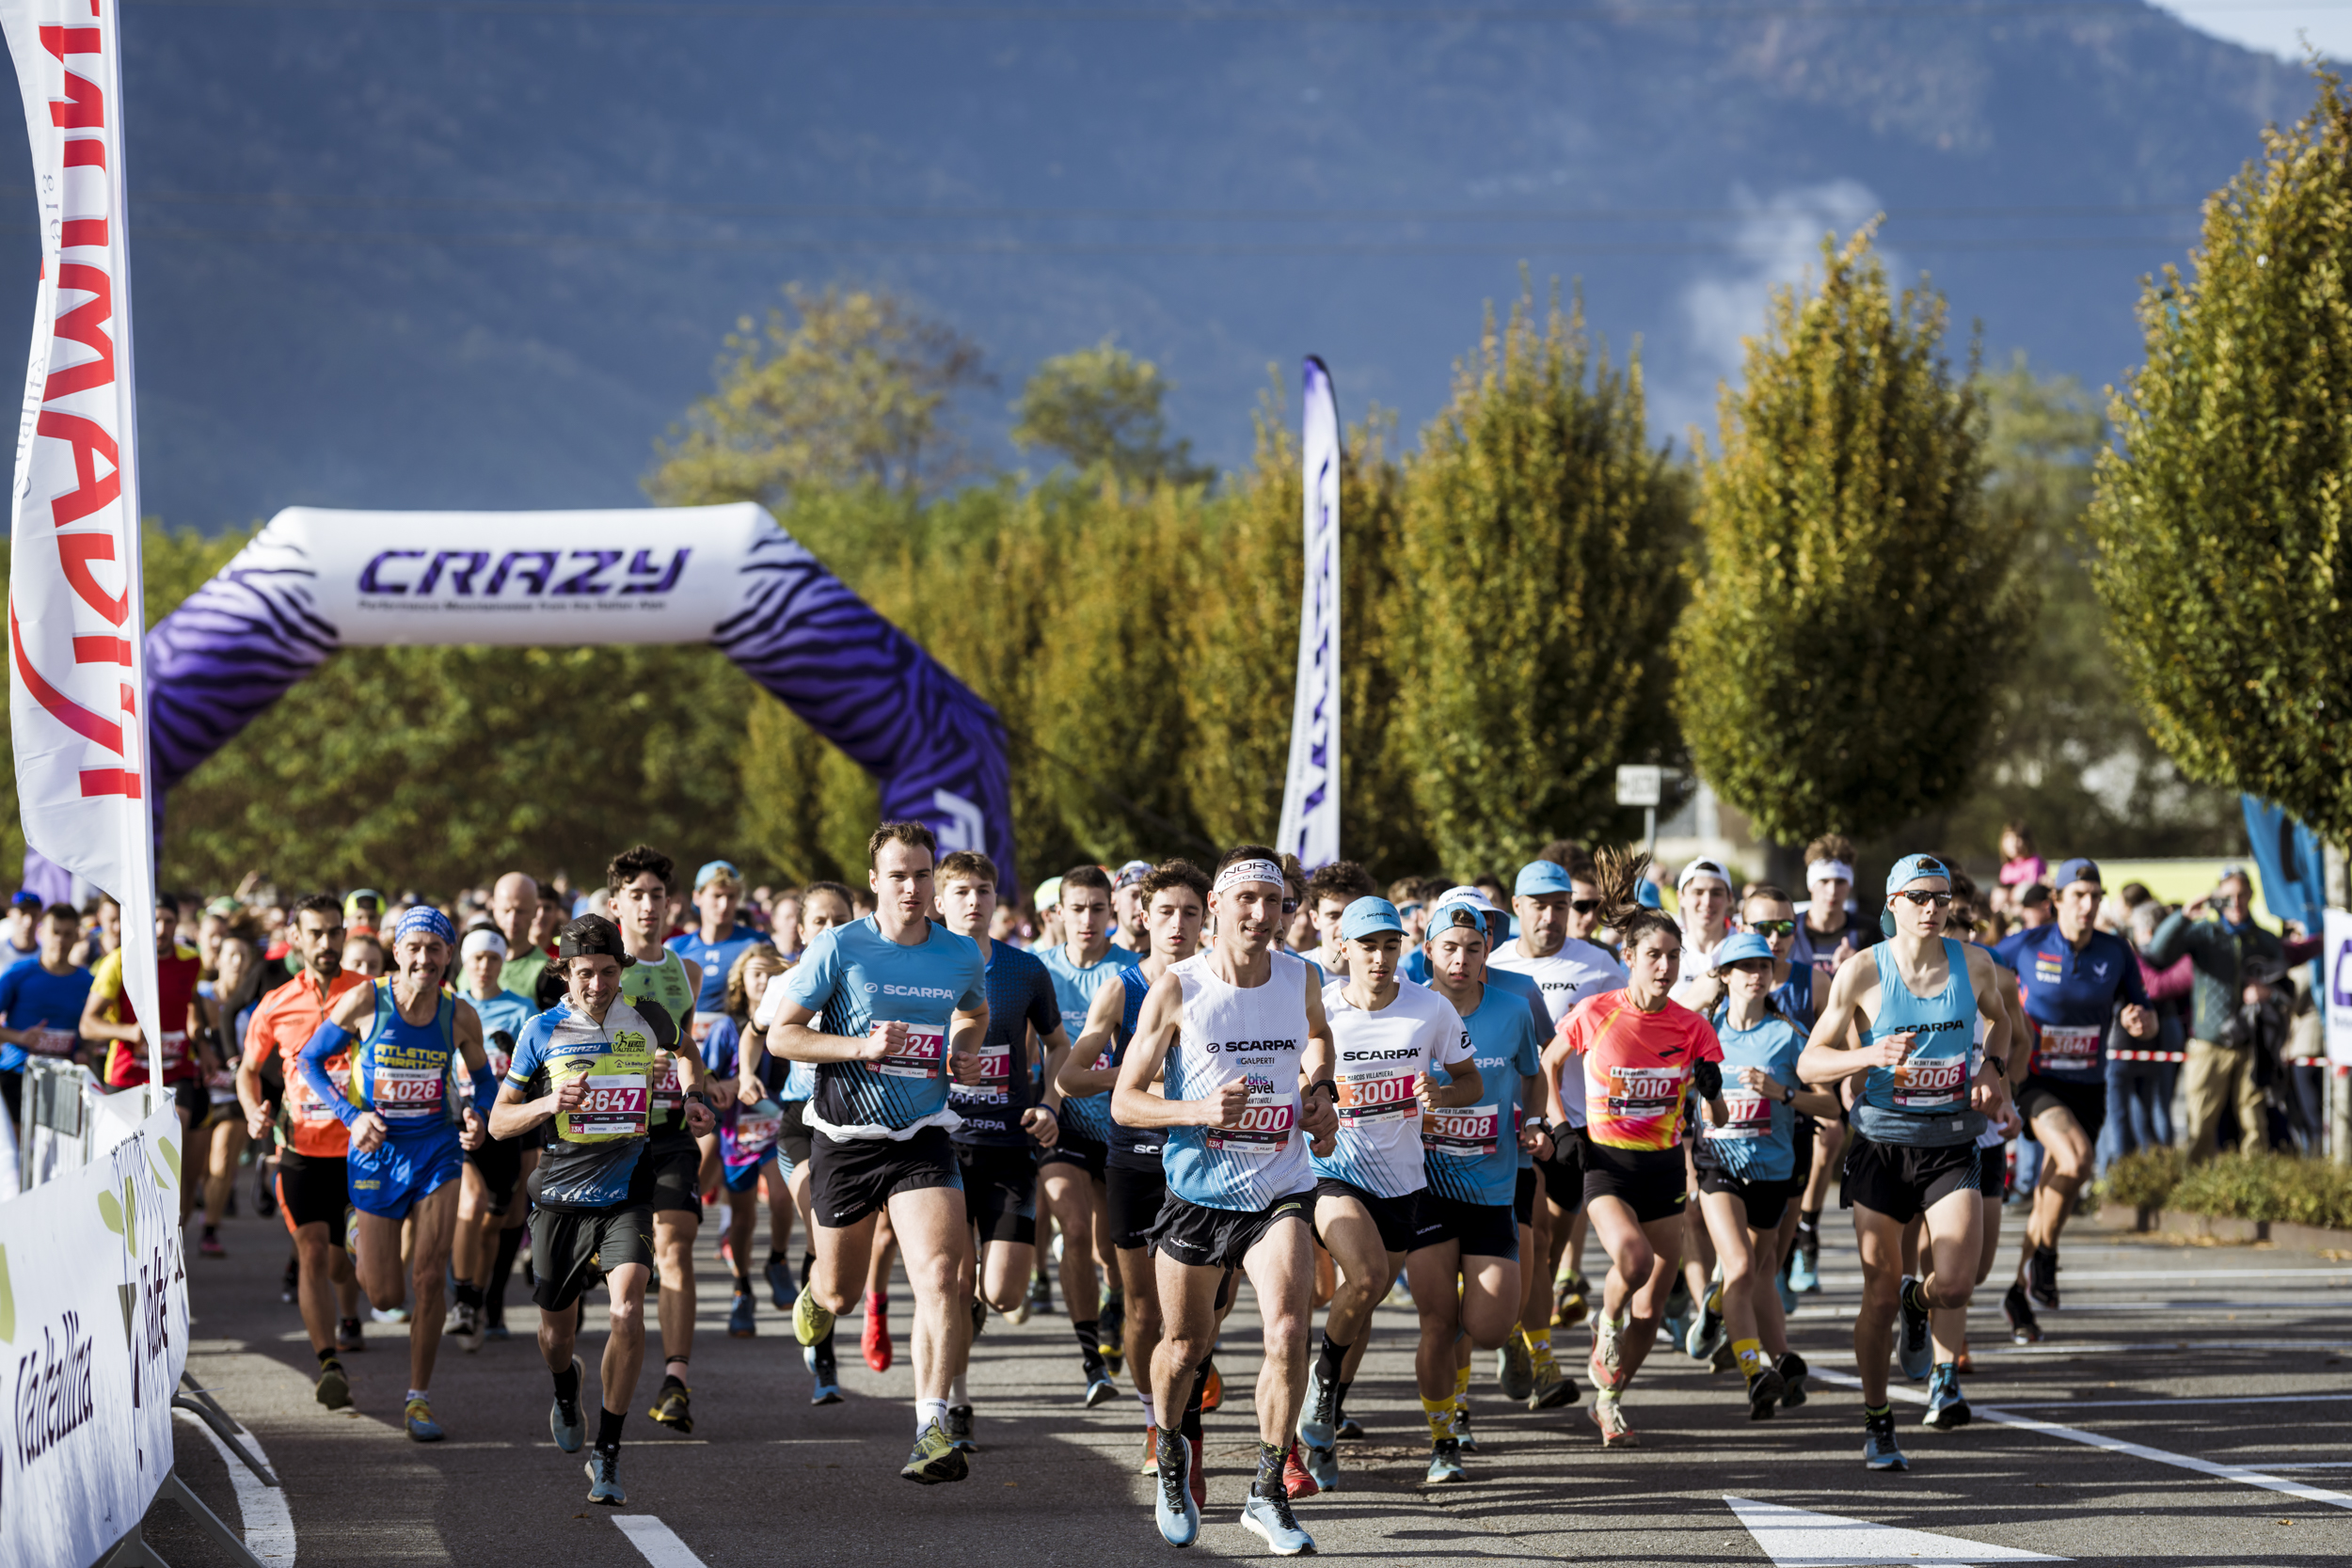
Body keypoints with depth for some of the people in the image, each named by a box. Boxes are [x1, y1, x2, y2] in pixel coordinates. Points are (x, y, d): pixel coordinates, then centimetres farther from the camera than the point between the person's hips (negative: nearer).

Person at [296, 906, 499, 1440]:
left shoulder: (460, 1017, -6)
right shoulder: (364, 1003, -13)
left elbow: (484, 1079, 11)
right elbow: (310, 1060, -1)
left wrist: (477, 1118, -10)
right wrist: (351, 1115, -13)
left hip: (437, 1150, 1)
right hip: (378, 1151, -1)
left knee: (430, 1279, -9)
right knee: (384, 1296, 4)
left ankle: (419, 1398, 4)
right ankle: (364, 1262, 44)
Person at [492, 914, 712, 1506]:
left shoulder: (650, 1023, 1)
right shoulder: (543, 1032, -2)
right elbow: (499, 1121, 1)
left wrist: (687, 1109, 3)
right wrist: (548, 1103, -18)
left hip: (627, 1196, -1)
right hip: (560, 1199, 1)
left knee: (627, 1312, -21)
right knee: (557, 1326, 13)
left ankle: (607, 1453, -13)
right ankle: (566, 1389, 51)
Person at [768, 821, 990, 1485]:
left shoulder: (962, 956, 2)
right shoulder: (838, 949, -9)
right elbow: (781, 1035, -6)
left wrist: (966, 1054, 2)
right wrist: (862, 1045, -20)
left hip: (921, 1137, 1)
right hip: (844, 1137, -1)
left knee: (940, 1275, -20)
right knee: (841, 1290, 14)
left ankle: (933, 1430, -23)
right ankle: (816, 1299, 54)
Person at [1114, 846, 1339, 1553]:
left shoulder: (1299, 978, -1)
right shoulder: (1177, 989, -10)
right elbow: (1124, 1101, -7)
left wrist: (1320, 1090, 7)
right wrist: (1199, 1110, -23)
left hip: (1280, 1194, 1)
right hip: (1197, 1193, -1)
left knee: (1287, 1334, -18)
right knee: (1185, 1346, 13)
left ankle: (1268, 1493, -5)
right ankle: (1171, 1454, 44)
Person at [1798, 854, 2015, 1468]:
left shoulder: (1973, 964, 1)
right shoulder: (1863, 972, -6)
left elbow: (1997, 1017, 24)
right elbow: (1810, 1063, -5)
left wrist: (1994, 1068, 5)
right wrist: (1872, 1055, -22)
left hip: (1951, 1145, 1)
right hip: (1882, 1144, -1)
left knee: (1955, 1285, -19)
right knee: (1880, 1296, 2)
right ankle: (1877, 1423, 18)